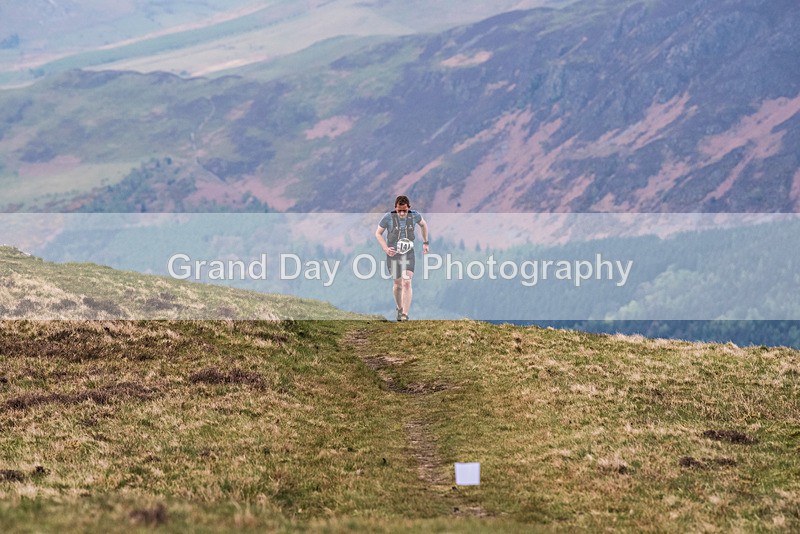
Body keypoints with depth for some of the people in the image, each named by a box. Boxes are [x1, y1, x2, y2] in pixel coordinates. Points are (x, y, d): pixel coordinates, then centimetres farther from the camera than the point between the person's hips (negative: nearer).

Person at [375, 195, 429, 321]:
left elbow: (424, 225, 16)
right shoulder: (388, 217, -13)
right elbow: (378, 233, 0)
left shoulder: (414, 215, -7)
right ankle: (399, 308, 39)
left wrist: (425, 243, 16)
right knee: (398, 283, 12)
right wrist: (386, 248, -13)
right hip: (393, 254, 0)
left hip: (409, 254, 0)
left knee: (407, 283, -16)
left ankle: (405, 315, -17)